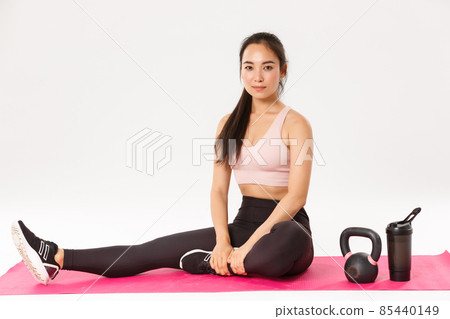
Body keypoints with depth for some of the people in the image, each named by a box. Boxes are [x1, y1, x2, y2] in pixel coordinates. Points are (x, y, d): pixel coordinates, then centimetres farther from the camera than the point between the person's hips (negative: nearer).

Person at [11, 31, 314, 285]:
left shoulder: (295, 123, -6)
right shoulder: (229, 123, 11)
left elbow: (296, 196, -15)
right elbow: (219, 189, 4)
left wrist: (249, 246, -23)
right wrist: (222, 241, -14)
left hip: (282, 227, -4)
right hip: (243, 224, 4)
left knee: (290, 240, -40)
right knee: (163, 248, -11)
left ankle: (210, 263, -16)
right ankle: (57, 258, -17)